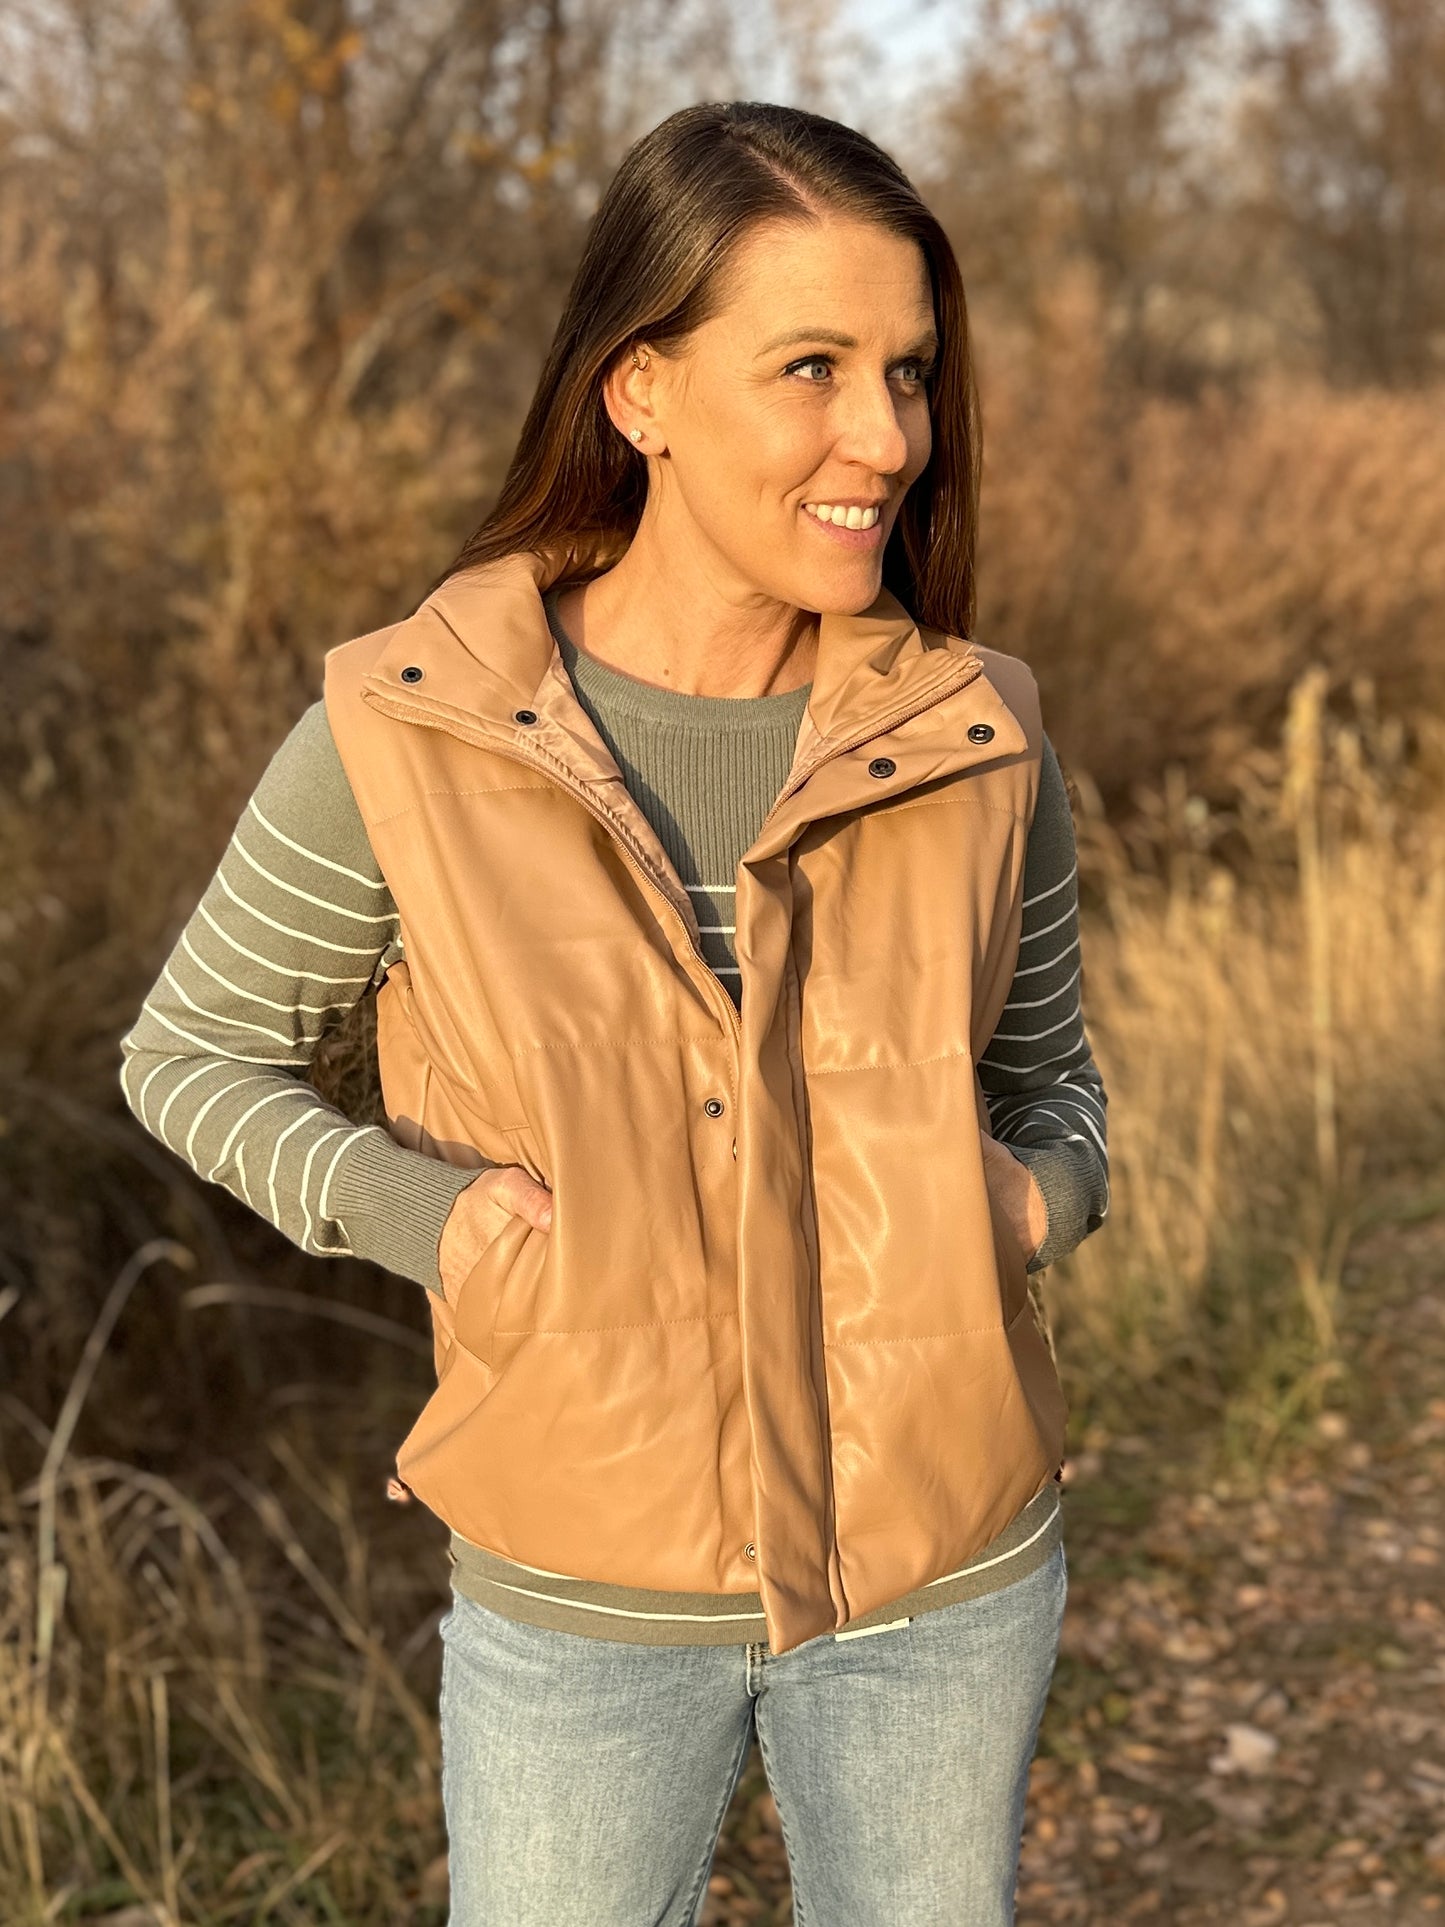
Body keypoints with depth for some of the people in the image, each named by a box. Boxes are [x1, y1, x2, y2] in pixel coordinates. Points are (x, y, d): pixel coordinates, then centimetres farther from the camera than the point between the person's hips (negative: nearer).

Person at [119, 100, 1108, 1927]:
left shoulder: (974, 735, -8)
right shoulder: (406, 736, -15)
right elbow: (191, 1050, -1)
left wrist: (1039, 1196, -14)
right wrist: (416, 1210, -17)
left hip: (951, 1572, 2)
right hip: (586, 1589, -2)